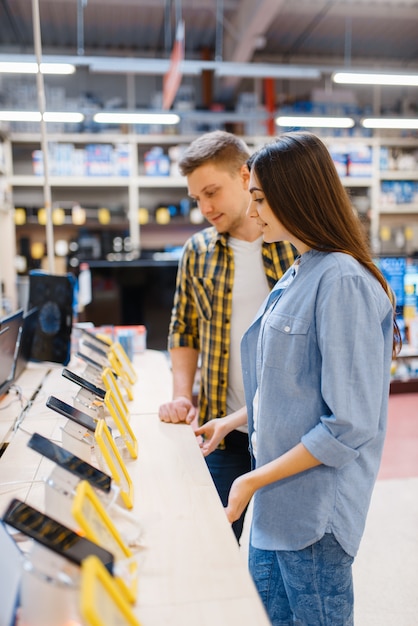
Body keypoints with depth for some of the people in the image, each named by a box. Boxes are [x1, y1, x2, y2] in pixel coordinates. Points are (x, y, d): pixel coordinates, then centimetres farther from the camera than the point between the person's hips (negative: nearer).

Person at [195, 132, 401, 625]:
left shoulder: (342, 281, -23)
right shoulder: (297, 275, 7)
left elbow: (349, 425, -24)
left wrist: (254, 480, -19)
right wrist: (230, 422, 15)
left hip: (315, 509, -8)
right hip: (277, 499, 8)